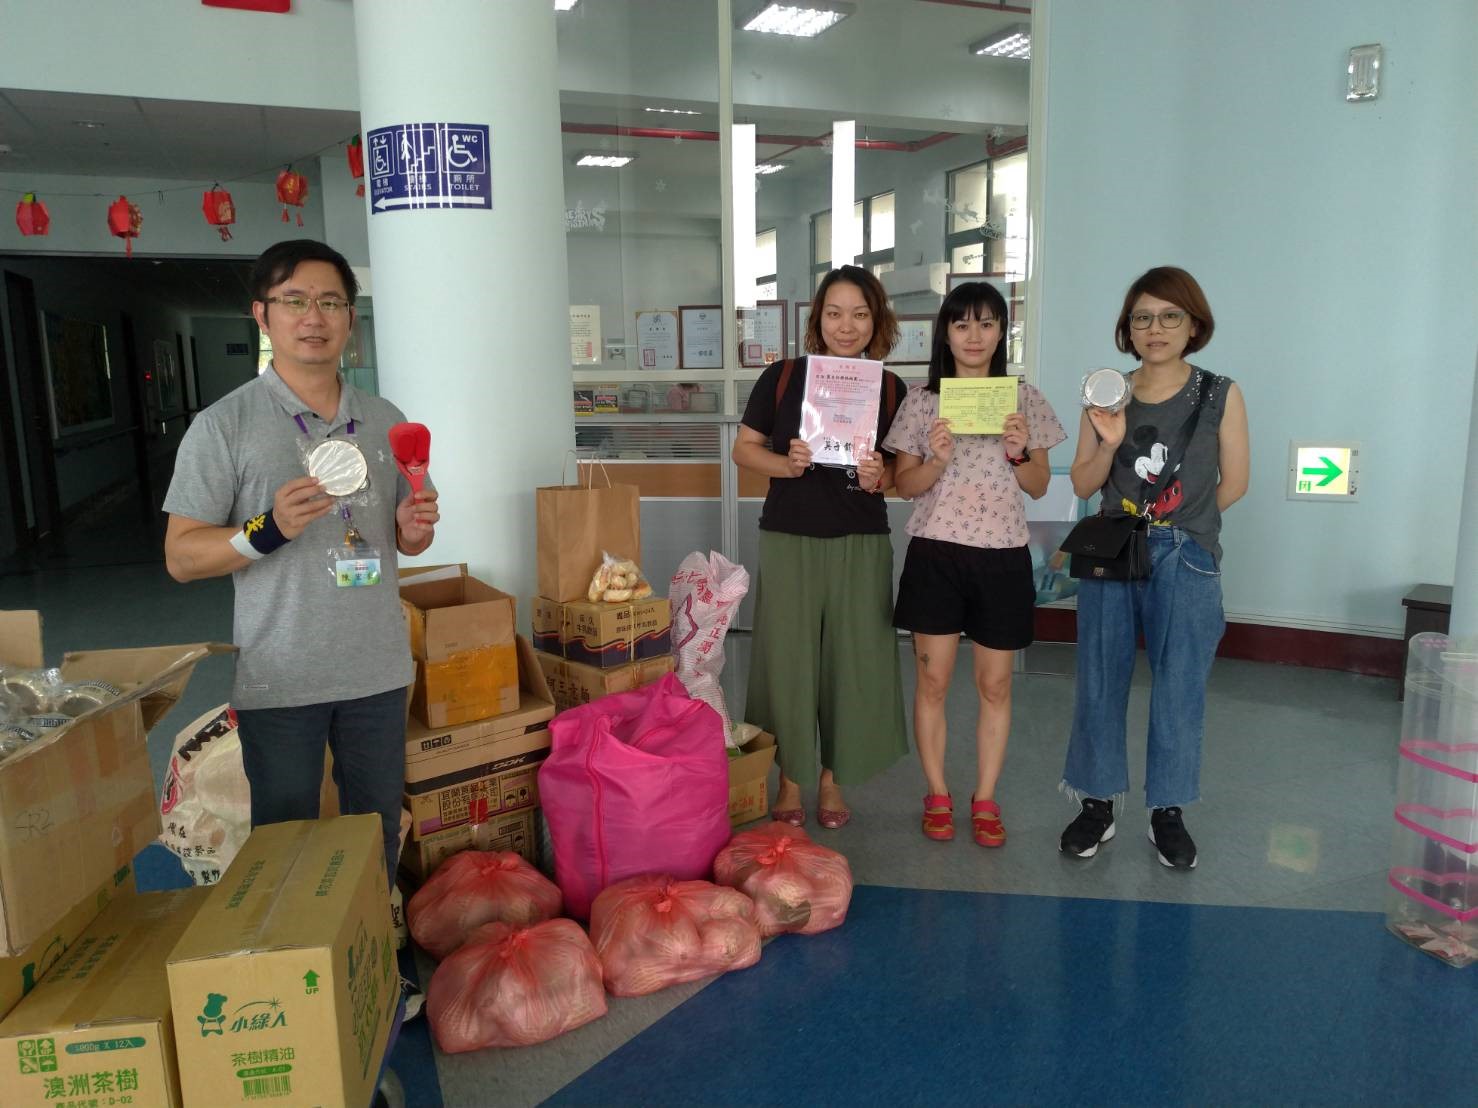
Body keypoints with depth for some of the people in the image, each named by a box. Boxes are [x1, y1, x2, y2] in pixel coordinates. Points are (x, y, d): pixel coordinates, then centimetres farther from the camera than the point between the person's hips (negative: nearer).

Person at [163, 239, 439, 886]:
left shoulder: (384, 420, 8)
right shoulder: (225, 425, -5)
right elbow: (181, 556, -7)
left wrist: (414, 531, -6)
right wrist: (268, 531, -23)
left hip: (377, 669, 4)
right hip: (280, 680, -3)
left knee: (378, 831, 16)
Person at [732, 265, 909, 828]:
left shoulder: (891, 389, 4)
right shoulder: (783, 377, 0)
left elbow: (904, 470, 9)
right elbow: (744, 448, 4)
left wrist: (879, 476, -14)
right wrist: (786, 464, -15)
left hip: (861, 544, 1)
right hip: (788, 539, -1)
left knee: (853, 660, 5)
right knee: (786, 657, 3)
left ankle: (832, 776, 26)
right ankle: (790, 777, 23)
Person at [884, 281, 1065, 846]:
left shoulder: (1024, 398, 5)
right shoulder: (922, 400, 3)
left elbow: (1040, 486, 7)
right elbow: (905, 485, 3)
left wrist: (1020, 452, -13)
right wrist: (936, 460, -16)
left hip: (1003, 556, 1)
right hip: (936, 554, -1)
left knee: (995, 684, 7)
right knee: (932, 679, 3)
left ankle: (985, 800, 22)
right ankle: (937, 796, 20)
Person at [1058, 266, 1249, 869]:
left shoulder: (1220, 395, 0)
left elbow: (1233, 483, 4)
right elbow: (1083, 485, 5)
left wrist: (1180, 524, 4)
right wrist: (1109, 442, -11)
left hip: (1186, 561, -2)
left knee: (1179, 689, 5)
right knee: (1100, 682, 7)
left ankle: (1168, 812, 21)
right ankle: (1098, 803, 22)